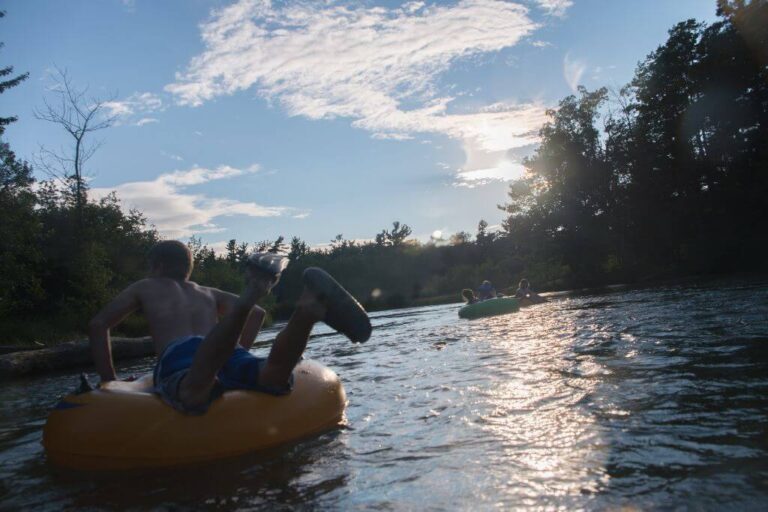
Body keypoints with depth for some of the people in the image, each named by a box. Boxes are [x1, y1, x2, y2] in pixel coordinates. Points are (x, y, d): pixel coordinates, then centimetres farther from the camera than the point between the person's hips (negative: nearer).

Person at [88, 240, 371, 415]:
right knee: (272, 377, -27)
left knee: (192, 395, -39)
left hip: (177, 357, -3)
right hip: (229, 355, 4)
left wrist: (109, 381, 24)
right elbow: (258, 313, 35)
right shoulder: (207, 293, 39)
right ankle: (308, 310, -49)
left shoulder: (143, 288, 33)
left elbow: (97, 325, 23)